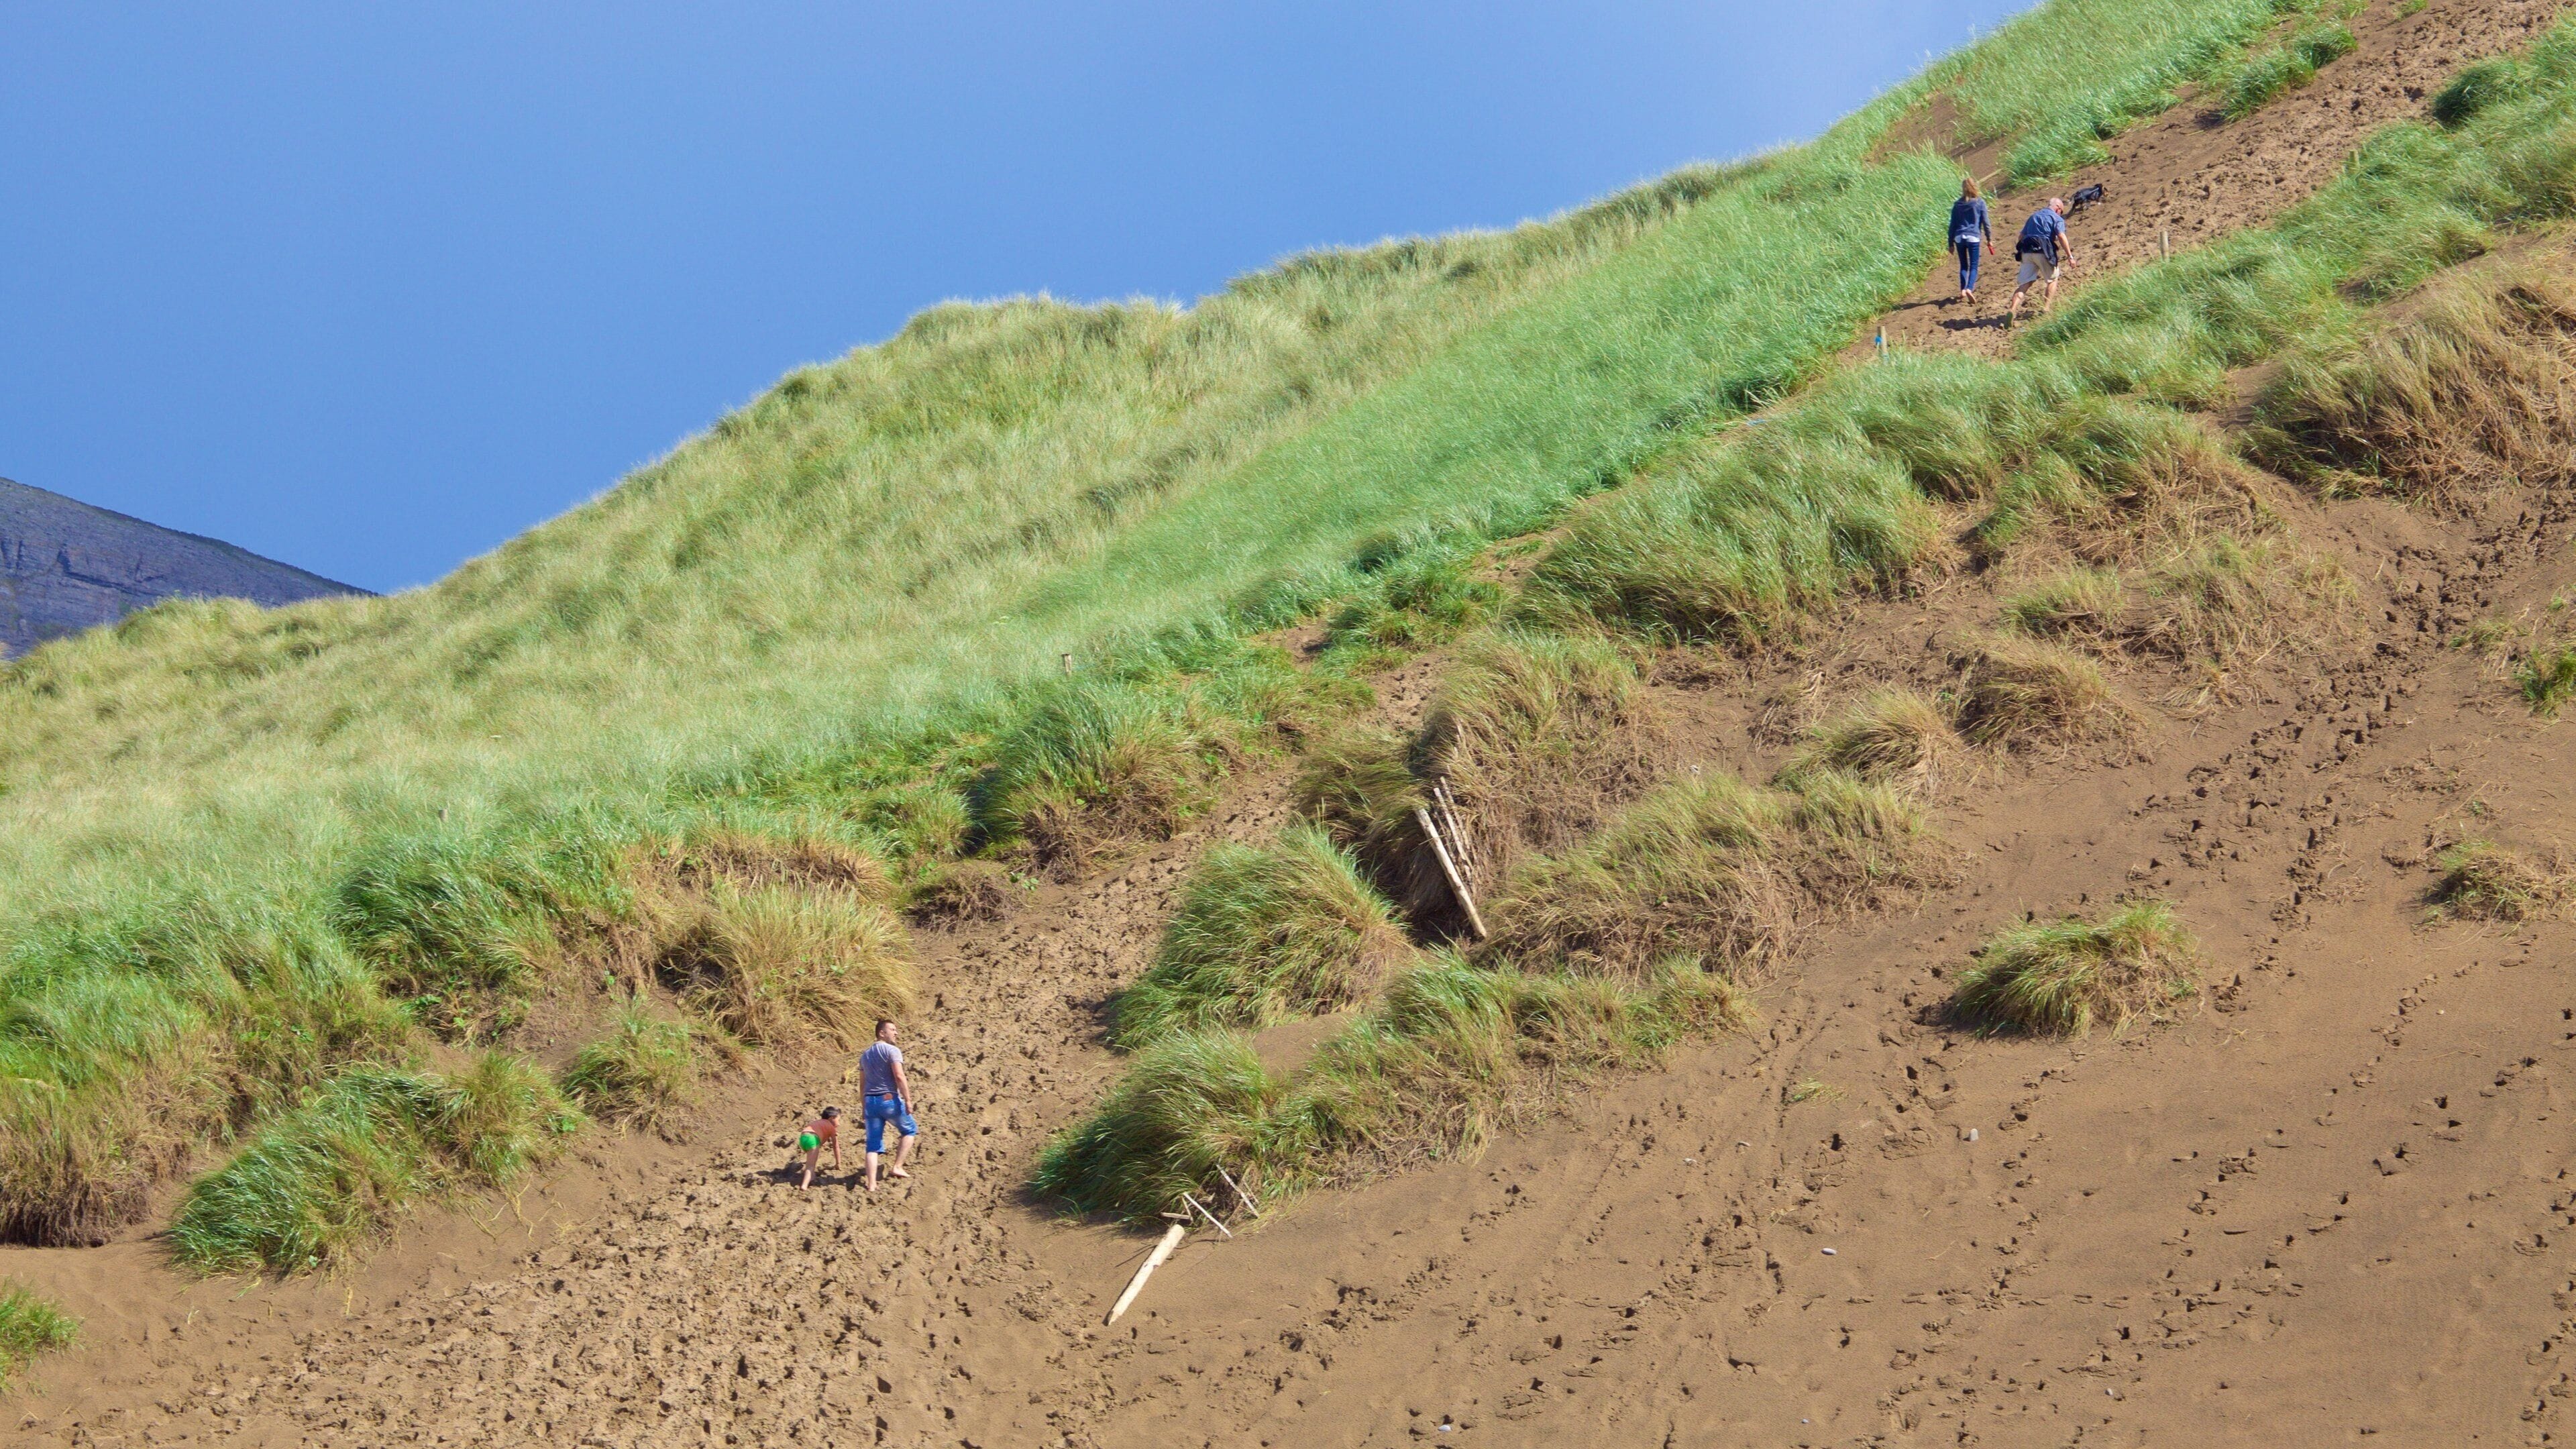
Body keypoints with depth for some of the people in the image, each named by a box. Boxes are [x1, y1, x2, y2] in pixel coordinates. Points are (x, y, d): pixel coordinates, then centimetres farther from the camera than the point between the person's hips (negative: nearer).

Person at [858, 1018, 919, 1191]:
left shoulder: (865, 1055, 17)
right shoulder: (892, 1051, -6)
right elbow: (899, 1076, -18)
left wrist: (865, 1106, 26)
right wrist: (908, 1100, -16)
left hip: (871, 1101, 6)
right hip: (890, 1099, -6)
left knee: (873, 1144, 6)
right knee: (910, 1130, 16)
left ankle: (872, 1185, 0)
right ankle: (897, 1167, 6)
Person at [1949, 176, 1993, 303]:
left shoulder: (1957, 204, 7)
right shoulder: (1980, 203, -1)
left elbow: (1952, 225, 9)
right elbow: (1985, 222, 0)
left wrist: (1951, 243, 15)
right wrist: (1989, 239, 8)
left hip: (1959, 238, 3)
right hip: (1974, 238, -3)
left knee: (1963, 266, 15)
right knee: (1973, 266, -1)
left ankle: (1963, 290, 5)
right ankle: (1969, 288, -22)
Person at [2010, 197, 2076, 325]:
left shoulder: (2034, 216, 25)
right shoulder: (2056, 218, 6)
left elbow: (2022, 235, 22)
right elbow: (2061, 236, -9)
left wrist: (2021, 251, 31)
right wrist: (2070, 256, -11)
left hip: (2027, 252, 5)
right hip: (2043, 251, -5)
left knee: (2025, 284, 1)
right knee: (2053, 278, 18)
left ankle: (2013, 310, -19)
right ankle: (2046, 308, 13)